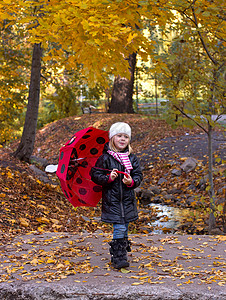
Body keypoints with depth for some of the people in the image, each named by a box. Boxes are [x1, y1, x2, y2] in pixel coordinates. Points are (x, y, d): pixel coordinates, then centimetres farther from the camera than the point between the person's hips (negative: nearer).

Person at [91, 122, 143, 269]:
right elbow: (95, 175, -3)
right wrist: (108, 178, -20)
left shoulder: (132, 158, 6)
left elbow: (139, 175, 7)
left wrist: (132, 182, -14)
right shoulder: (105, 158, -4)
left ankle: (119, 256, 26)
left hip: (128, 199, 4)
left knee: (124, 228, 10)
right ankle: (119, 258, -3)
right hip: (111, 199, -4)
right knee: (119, 228, -10)